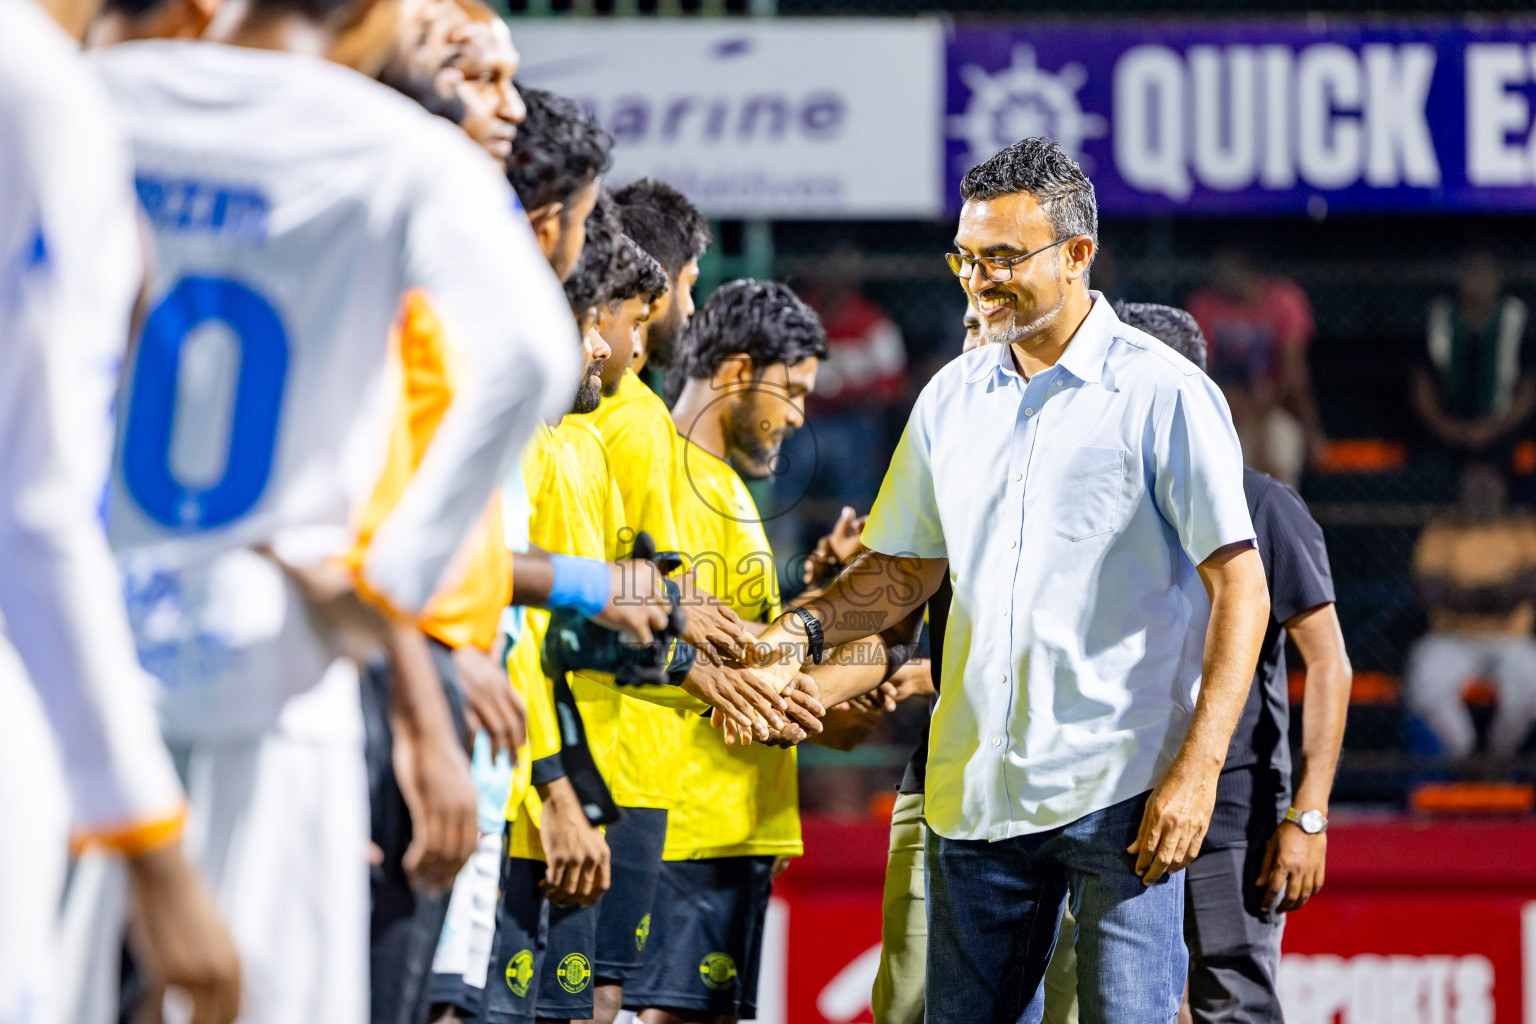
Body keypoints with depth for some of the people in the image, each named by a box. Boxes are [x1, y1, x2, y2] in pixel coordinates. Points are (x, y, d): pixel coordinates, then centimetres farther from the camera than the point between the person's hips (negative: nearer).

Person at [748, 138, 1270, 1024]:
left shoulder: (1162, 394, -4)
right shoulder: (952, 400, 13)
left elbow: (1240, 588, -7)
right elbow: (908, 567, 22)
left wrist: (1199, 767, -15)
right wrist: (808, 631, 1)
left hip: (1120, 785, -6)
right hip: (978, 787, 6)